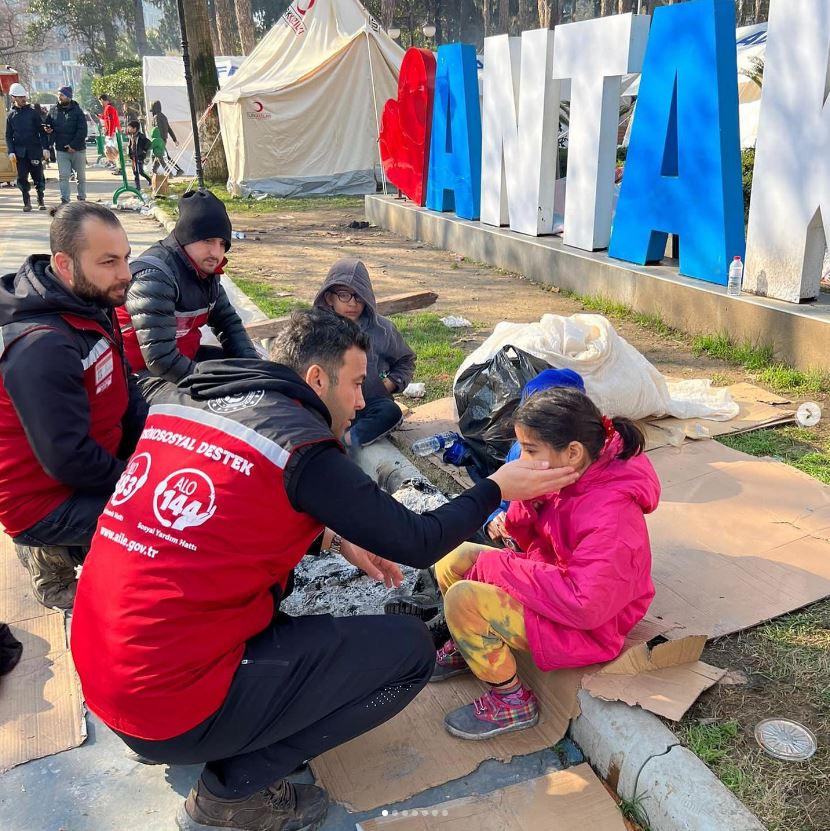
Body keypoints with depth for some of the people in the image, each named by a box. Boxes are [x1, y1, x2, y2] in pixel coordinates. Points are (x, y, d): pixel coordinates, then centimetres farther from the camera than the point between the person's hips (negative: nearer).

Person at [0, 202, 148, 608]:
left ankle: (64, 545, 16)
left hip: (91, 463, 9)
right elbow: (68, 461, -29)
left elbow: (124, 392, 7)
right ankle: (56, 555, 4)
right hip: (47, 501, -9)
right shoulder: (42, 347, -30)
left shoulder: (91, 306, -2)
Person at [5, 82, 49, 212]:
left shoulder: (33, 112, 2)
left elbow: (42, 131, 1)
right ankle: (26, 202, 9)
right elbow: (8, 136, 9)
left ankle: (41, 200, 17)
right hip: (20, 152, 2)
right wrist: (11, 151, -2)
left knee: (38, 177, 2)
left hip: (35, 150, -2)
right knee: (22, 178, 1)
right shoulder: (11, 115, 8)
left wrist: (45, 148, -8)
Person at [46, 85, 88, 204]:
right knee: (63, 176, -5)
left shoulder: (77, 111, -4)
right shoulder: (54, 111, 6)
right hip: (61, 150, 2)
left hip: (78, 149, -2)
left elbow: (82, 131, -10)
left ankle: (82, 199, 22)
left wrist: (73, 145, -17)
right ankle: (64, 200, -6)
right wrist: (48, 129, -8)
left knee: (81, 176, 9)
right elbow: (48, 125, 17)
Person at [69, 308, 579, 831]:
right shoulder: (302, 447, -16)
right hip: (173, 707, -8)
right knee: (410, 649, 0)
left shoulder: (180, 399, 5)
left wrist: (333, 539, 15)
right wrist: (497, 488, 7)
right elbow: (417, 544, -8)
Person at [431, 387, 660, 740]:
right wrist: (528, 502, -19)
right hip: (552, 577, 9)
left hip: (587, 627, -9)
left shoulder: (610, 516, -32)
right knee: (452, 559, 2)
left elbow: (585, 606, -35)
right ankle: (464, 648, 27)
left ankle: (513, 702, -1)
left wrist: (502, 568, -28)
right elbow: (528, 539, 5)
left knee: (463, 599, -23)